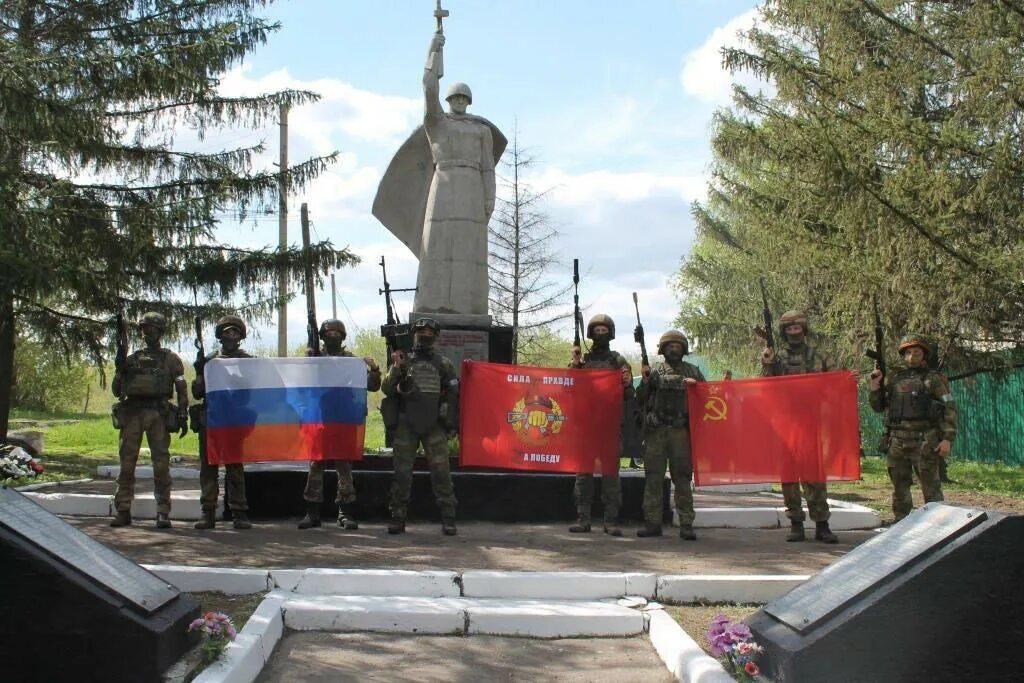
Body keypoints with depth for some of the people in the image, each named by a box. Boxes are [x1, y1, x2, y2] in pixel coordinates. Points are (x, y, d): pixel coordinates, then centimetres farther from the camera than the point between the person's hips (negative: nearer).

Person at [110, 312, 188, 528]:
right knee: (126, 462, 1)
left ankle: (163, 512, -3)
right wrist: (121, 371, -2)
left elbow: (181, 389, 6)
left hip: (158, 413, -3)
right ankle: (123, 511, 6)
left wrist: (183, 416, -3)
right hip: (132, 412, 3)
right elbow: (116, 389, 17)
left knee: (161, 464, -6)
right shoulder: (131, 359, 18)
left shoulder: (171, 359, 12)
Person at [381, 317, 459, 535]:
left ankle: (448, 518, -3)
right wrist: (395, 369, -13)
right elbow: (386, 389, 1)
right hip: (406, 425, 1)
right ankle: (398, 517, 10)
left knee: (441, 471, -6)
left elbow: (454, 393, 12)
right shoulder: (403, 362, 9)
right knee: (402, 472, 3)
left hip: (434, 426, -1)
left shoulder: (444, 364, 10)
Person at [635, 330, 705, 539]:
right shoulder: (654, 371, 10)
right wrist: (645, 381, -10)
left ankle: (686, 525, 1)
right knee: (653, 477, 2)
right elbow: (640, 399, 7)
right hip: (657, 431, 1)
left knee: (683, 478, -1)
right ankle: (652, 523, 7)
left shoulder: (693, 371, 12)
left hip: (681, 431, 0)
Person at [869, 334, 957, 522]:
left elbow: (950, 409, -4)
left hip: (924, 441, -5)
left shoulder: (933, 379, 1)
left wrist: (948, 438, -13)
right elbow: (878, 407, 19)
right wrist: (874, 388, 2)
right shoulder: (896, 380, 15)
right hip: (898, 441, 5)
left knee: (931, 487, -4)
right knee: (899, 487, 11)